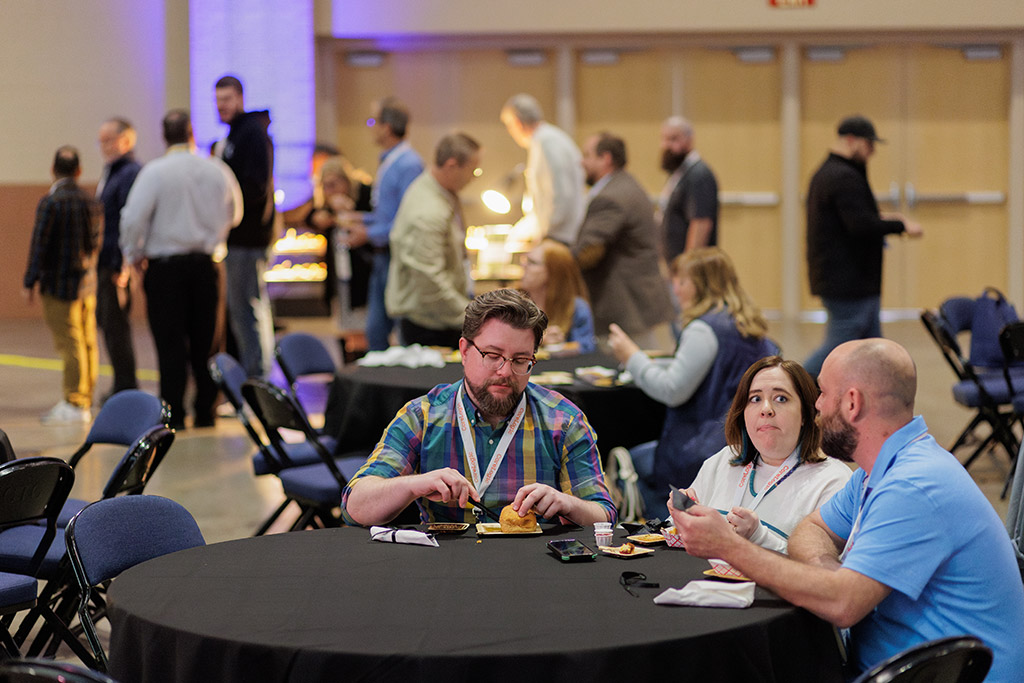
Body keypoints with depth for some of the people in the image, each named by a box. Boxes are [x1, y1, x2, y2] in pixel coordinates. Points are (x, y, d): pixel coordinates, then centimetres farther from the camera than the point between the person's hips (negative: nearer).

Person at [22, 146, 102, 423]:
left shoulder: (50, 202, -12)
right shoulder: (91, 203, 6)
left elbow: (39, 244, -12)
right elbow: (96, 241, 11)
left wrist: (30, 282, -8)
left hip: (59, 283, -6)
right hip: (87, 284, 6)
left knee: (69, 343, -4)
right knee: (87, 343, 9)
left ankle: (74, 403, -3)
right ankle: (84, 400, 15)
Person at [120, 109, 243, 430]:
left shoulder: (155, 171, -10)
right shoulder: (217, 170, 2)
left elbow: (134, 217, -13)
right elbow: (234, 213, 14)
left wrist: (134, 255, 1)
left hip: (165, 266, -3)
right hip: (205, 264, 3)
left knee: (170, 342, 0)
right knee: (204, 340, 10)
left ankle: (174, 413, -1)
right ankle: (205, 411, 13)